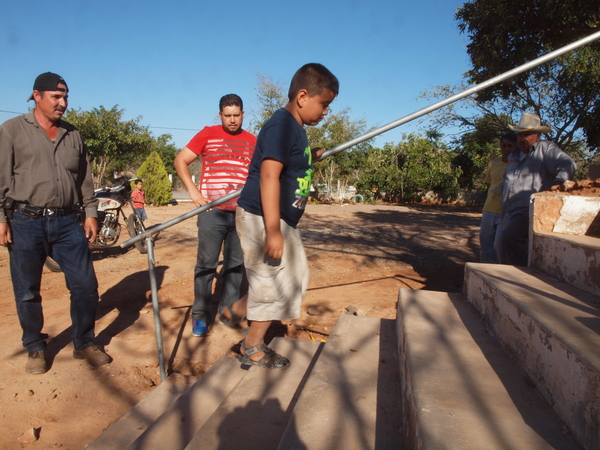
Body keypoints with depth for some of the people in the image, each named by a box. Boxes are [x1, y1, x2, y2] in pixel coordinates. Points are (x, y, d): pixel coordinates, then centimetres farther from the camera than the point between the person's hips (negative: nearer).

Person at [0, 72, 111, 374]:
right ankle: (35, 349, 25)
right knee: (27, 292, 7)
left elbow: (85, 179, 15)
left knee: (85, 285, 1)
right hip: (25, 223, -3)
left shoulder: (73, 135, 14)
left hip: (66, 222, 3)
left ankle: (84, 344, 18)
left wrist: (90, 213, 8)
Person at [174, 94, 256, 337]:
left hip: (242, 213, 3)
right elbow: (180, 161, 3)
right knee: (206, 263, 2)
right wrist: (194, 191, -8)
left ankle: (228, 308, 22)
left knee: (236, 263, 9)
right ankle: (200, 314, 12)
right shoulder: (208, 135, 2)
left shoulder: (252, 141, 10)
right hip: (212, 211, -3)